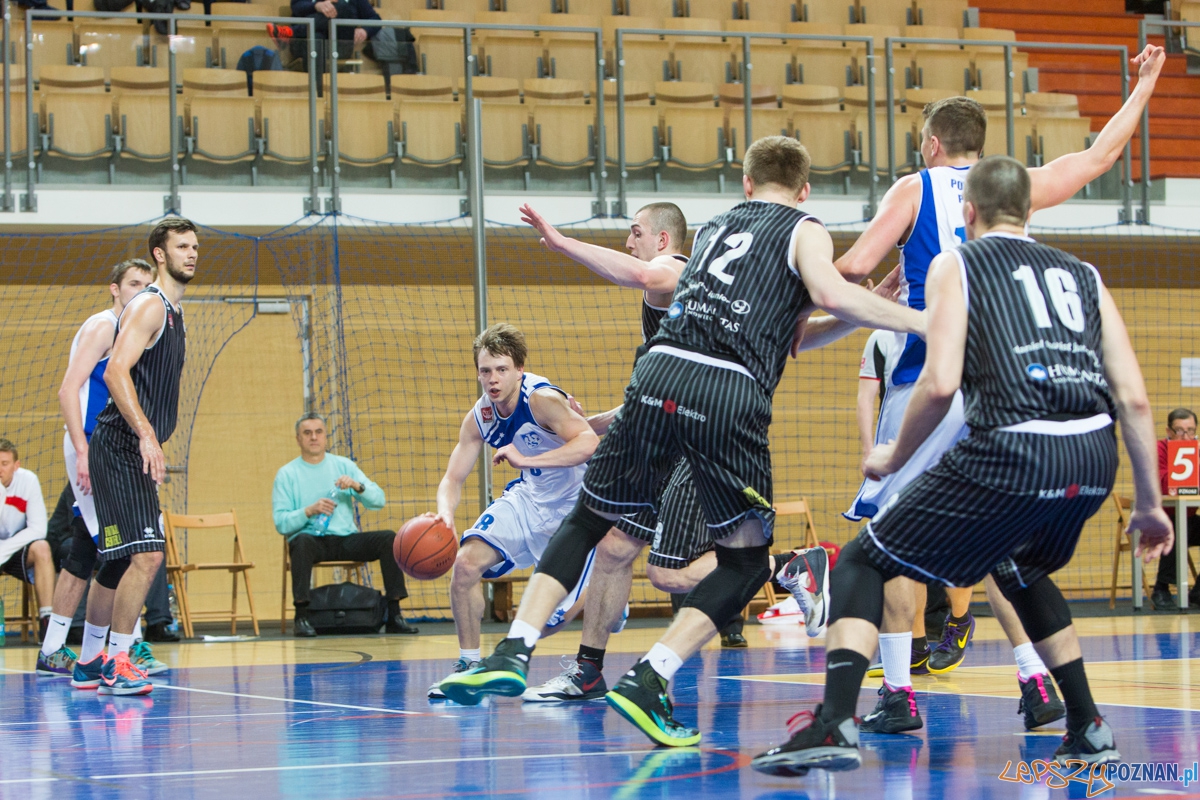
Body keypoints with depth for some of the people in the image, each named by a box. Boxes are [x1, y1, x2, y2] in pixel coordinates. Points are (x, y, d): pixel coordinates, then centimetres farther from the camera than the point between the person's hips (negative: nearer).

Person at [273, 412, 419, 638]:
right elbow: (281, 523, -4)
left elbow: (379, 500, 5)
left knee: (389, 538, -19)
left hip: (346, 540, 3)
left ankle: (394, 615, -18)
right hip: (312, 540, -3)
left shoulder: (343, 465, 13)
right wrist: (309, 511, -20)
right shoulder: (286, 474, 5)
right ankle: (301, 617, -35)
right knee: (302, 541, -37)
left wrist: (357, 486, -14)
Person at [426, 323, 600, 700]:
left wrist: (526, 459, -50)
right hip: (529, 497, 6)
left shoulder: (542, 399, -28)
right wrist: (444, 513, -27)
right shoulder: (479, 417, -7)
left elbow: (589, 442, -42)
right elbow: (453, 478, -4)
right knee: (465, 563, -13)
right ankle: (469, 664, 2)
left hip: (575, 506, -6)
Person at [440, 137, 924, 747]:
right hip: (731, 393, -4)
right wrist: (920, 322, -3)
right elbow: (830, 294, -7)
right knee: (746, 558, 9)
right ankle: (649, 680, -8)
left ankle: (514, 651, 5)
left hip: (660, 373, 4)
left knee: (589, 518, 20)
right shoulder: (804, 231, 14)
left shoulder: (714, 227, 30)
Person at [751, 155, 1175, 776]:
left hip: (1012, 453, -5)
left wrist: (893, 457, 12)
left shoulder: (956, 265, 11)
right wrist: (1148, 504, 21)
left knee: (862, 564, 9)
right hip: (1094, 457, 5)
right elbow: (1134, 399, 14)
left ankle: (834, 725, -11)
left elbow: (939, 384, -4)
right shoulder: (1082, 275, 23)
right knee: (1022, 571, 36)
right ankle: (1089, 729, 31)